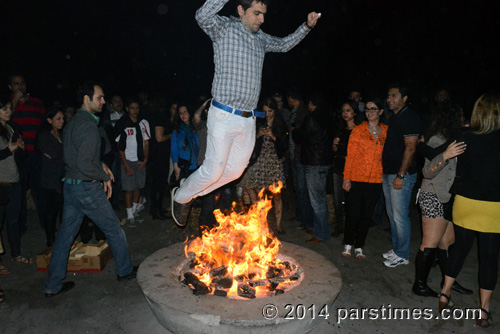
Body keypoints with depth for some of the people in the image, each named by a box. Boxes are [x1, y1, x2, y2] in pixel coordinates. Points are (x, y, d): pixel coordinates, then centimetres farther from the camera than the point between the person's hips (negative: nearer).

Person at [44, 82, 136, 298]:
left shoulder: (72, 123, 12)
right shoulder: (89, 126, -19)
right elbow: (84, 164, -25)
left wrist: (101, 165, 12)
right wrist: (105, 177, -11)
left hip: (70, 186, 9)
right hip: (87, 188, -9)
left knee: (65, 235, 14)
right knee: (114, 229, 9)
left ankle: (53, 285, 23)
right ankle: (124, 270, 25)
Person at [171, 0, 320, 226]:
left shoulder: (260, 38, 15)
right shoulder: (225, 28, -4)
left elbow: (284, 45, 32)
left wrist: (307, 26, 20)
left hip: (248, 120, 7)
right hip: (224, 116, -7)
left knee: (235, 169, 13)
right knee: (214, 169, -3)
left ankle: (193, 191, 33)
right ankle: (180, 197, 25)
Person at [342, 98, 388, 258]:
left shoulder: (386, 132, 5)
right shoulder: (358, 130, -1)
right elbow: (350, 155, -2)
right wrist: (346, 177, -6)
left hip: (375, 181, 2)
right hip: (356, 179, -2)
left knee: (366, 215, 10)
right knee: (353, 214, 3)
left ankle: (359, 246, 26)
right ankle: (348, 244, 24)